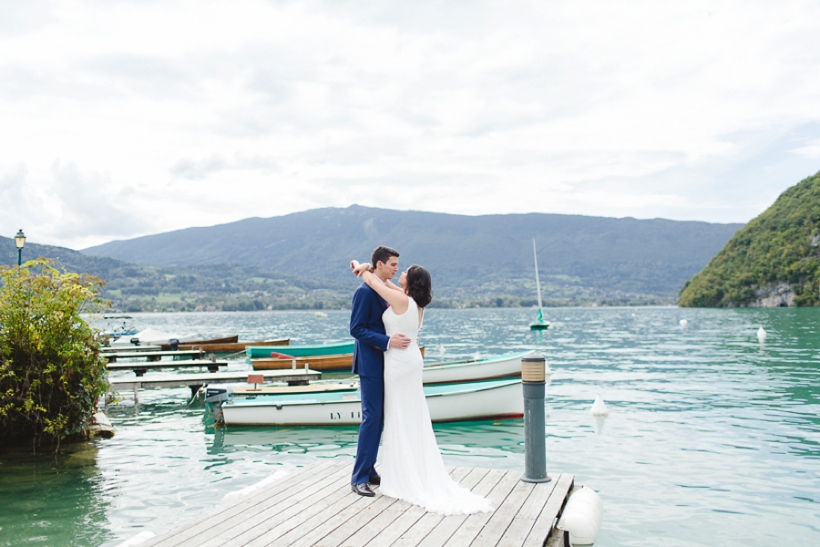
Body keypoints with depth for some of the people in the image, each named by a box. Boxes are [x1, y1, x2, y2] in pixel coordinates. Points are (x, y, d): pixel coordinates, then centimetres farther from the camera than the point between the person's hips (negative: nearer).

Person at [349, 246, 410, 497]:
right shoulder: (364, 291, -14)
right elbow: (356, 329, -18)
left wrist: (402, 338, 8)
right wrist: (387, 342, -25)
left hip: (383, 363, 9)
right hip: (370, 364, -9)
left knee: (378, 418, 11)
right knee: (371, 417, -7)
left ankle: (369, 470, 20)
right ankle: (359, 478, 1)